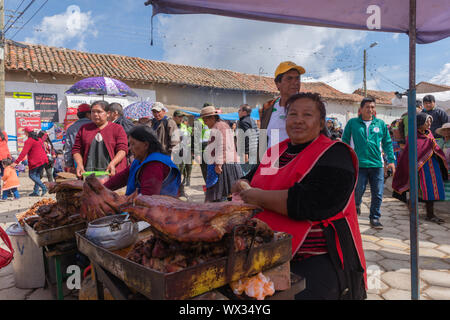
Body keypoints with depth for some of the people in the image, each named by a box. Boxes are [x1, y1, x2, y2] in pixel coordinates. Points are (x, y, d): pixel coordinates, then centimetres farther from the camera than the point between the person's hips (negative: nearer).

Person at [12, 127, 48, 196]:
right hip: (43, 160, 8)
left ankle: (43, 187, -12)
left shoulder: (29, 141, -9)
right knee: (37, 175, 13)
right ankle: (36, 191, 12)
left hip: (35, 161, -8)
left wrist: (16, 162, -18)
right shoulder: (39, 139, 15)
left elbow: (24, 152, -16)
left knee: (31, 175, 1)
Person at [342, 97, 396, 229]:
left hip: (377, 164, 2)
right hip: (359, 164, -2)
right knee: (358, 191, 2)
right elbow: (345, 142, 5)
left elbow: (387, 143, 14)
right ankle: (355, 205, 34)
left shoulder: (380, 123, 9)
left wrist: (391, 160, 8)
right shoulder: (352, 123, 3)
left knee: (378, 194, 4)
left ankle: (374, 218, 20)